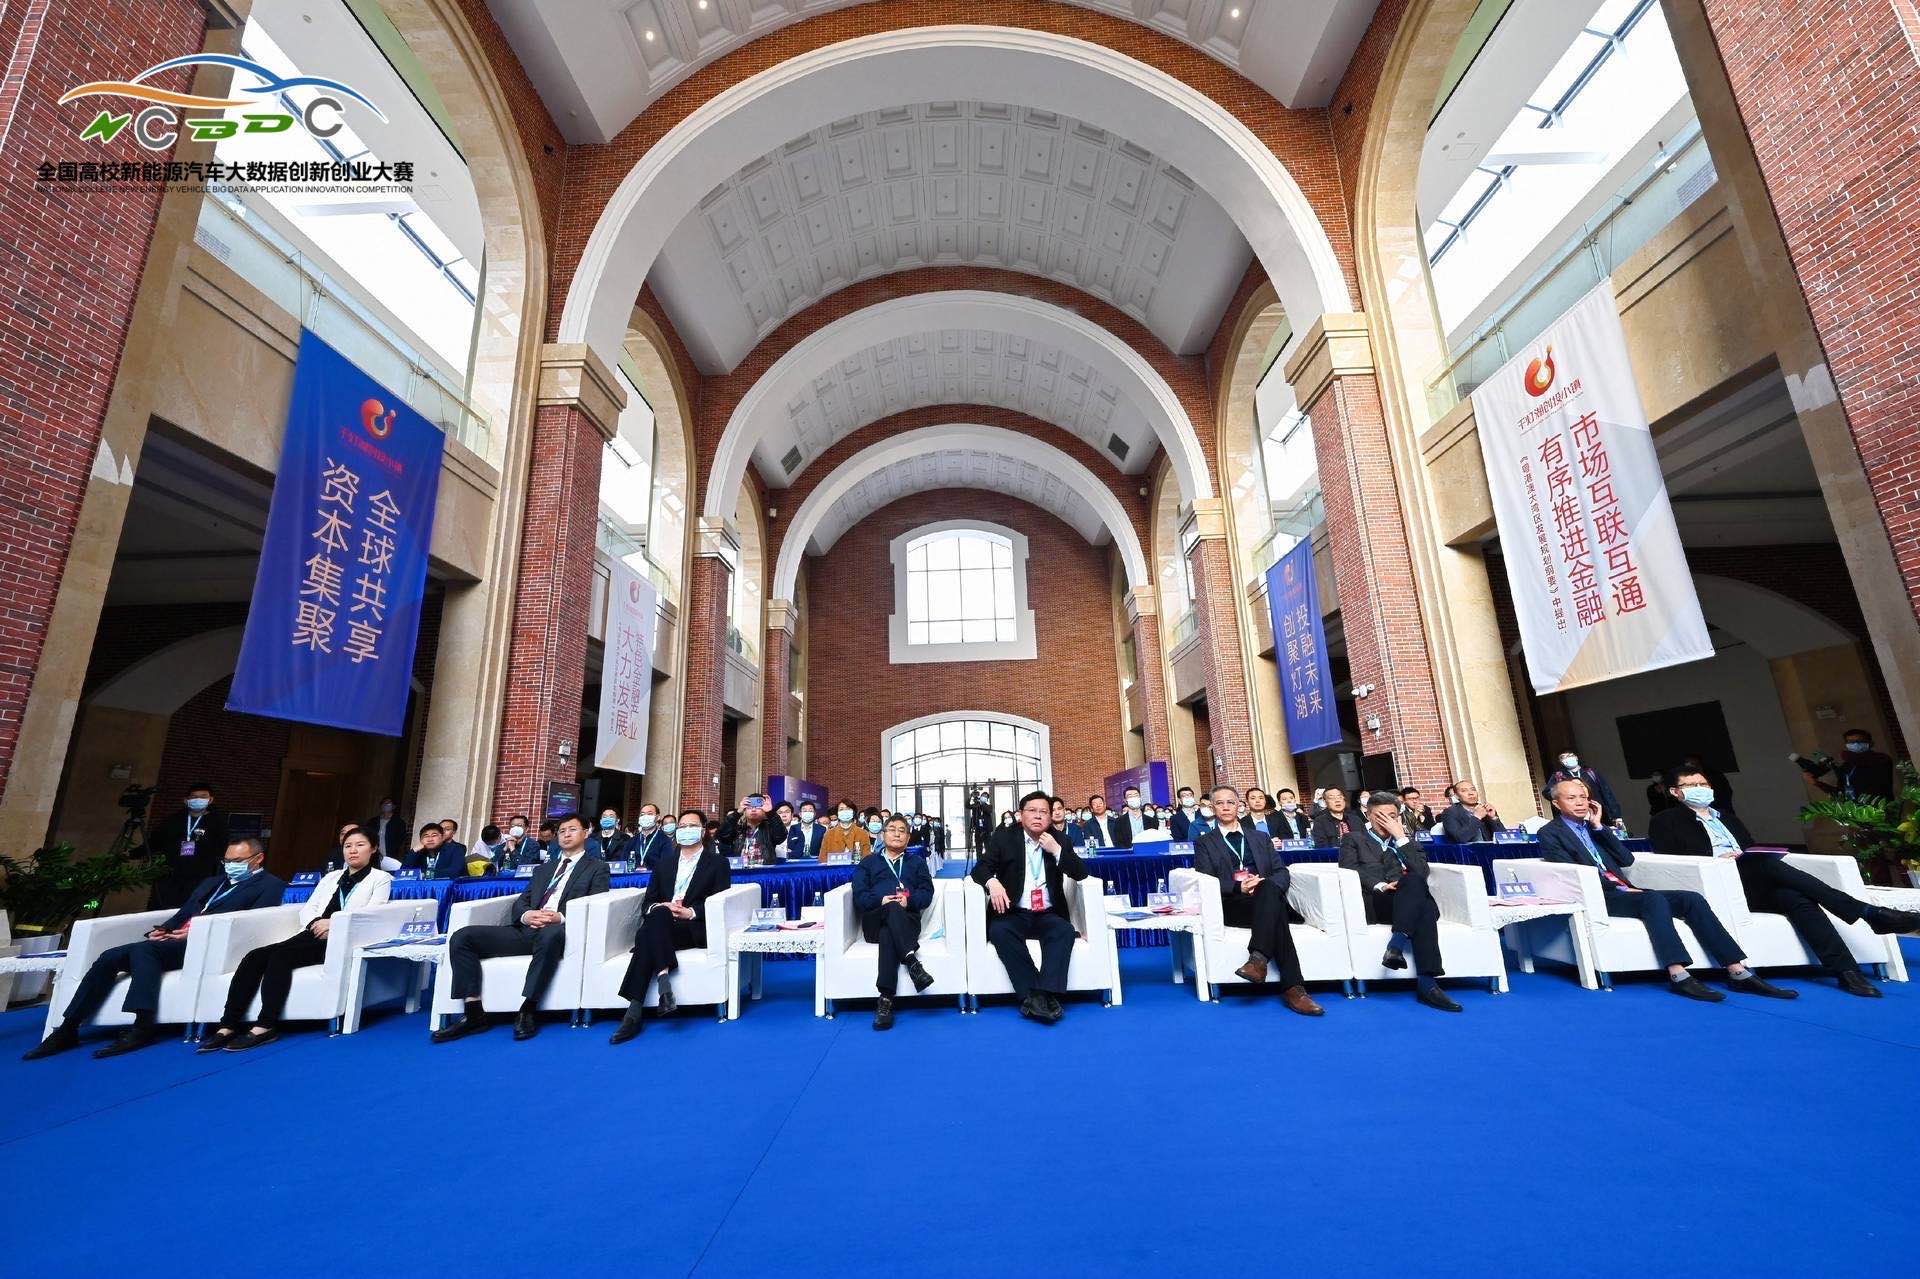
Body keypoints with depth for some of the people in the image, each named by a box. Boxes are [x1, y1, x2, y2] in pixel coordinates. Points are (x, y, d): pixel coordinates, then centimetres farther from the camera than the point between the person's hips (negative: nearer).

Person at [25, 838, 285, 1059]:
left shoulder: (269, 885, 2)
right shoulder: (211, 883, 30)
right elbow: (181, 914, 25)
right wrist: (161, 930, 4)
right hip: (174, 942, 8)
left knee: (143, 949, -28)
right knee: (109, 957, -11)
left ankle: (144, 1027, -30)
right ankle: (67, 1029, -7)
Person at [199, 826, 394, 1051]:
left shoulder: (381, 878, 8)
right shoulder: (331, 877, 27)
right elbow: (307, 910, 17)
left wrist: (332, 922, -16)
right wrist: (317, 925, -4)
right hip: (312, 935, 6)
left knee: (280, 955, -26)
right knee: (254, 956, -17)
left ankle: (266, 1026, -27)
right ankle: (228, 1026, -21)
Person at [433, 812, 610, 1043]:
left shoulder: (597, 868, 11)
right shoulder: (543, 869, 29)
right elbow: (520, 902, 17)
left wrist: (561, 917, -21)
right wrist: (526, 915, -8)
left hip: (557, 932, -6)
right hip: (526, 930, 6)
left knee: (550, 933, -41)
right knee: (462, 937, -12)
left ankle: (527, 1012, -28)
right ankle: (474, 1014, -11)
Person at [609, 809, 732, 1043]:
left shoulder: (717, 863, 12)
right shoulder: (665, 863, 24)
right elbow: (647, 903, 15)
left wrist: (690, 912, -16)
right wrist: (660, 907, -9)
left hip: (696, 928, -3)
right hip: (661, 927, 3)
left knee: (648, 936, -32)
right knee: (657, 914, -33)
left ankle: (635, 1011, -34)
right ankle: (663, 981, -38)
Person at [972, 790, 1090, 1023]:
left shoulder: (1058, 840, 8)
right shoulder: (1004, 837, 3)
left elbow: (1081, 873, 0)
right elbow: (980, 868, -3)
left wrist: (1057, 850, -14)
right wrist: (992, 882, -26)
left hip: (1048, 915, 1)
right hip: (1013, 914, -1)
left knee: (1065, 930, -29)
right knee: (999, 931, -31)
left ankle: (1047, 994, -36)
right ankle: (1031, 995, -32)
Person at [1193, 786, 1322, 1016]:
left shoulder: (1262, 838, 25)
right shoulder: (1205, 842, 16)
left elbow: (1282, 873, 12)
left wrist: (1263, 883, -13)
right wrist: (1238, 887, -19)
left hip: (1266, 900, 2)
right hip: (1231, 906, -2)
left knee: (1268, 888, -37)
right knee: (1276, 913, -35)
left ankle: (1258, 958, -44)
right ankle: (1292, 987, -39)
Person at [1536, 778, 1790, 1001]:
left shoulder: (1592, 828, 22)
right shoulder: (1549, 833, -1)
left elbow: (1627, 860, 11)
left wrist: (1598, 826, 5)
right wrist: (1618, 888, -16)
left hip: (1621, 891, 7)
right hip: (1596, 898, -7)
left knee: (1691, 899, -11)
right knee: (1653, 898, -31)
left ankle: (1738, 972, -15)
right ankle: (1679, 976, -35)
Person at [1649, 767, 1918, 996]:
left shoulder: (1728, 817, 30)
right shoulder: (1666, 821, 8)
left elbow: (1753, 850, 23)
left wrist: (1763, 856, 0)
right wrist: (1714, 859, -16)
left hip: (1756, 885, 6)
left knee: (1796, 898, -26)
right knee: (1769, 862, -29)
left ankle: (1846, 971, -33)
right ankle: (1868, 913, -29)